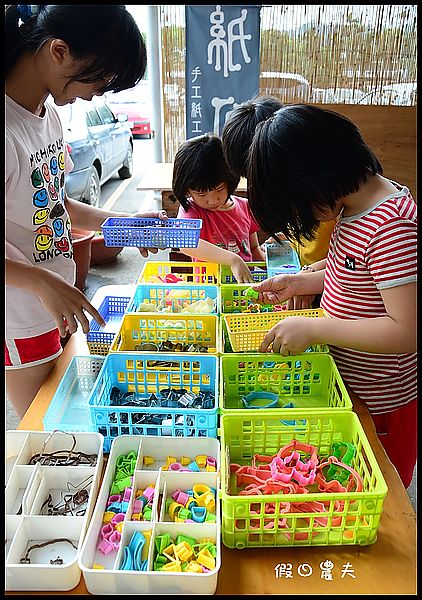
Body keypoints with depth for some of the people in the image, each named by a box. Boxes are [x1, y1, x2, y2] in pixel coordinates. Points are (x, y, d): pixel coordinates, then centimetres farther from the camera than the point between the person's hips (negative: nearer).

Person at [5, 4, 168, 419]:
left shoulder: (48, 112, 4)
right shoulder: (9, 128, -25)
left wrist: (123, 223, 2)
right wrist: (42, 282, -31)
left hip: (58, 307, 8)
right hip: (21, 321, -8)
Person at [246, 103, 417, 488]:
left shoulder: (391, 227, -29)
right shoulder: (355, 206, 0)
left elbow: (407, 331, -31)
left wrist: (312, 328, -27)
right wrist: (300, 282, 2)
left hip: (378, 405, -8)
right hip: (346, 384, 8)